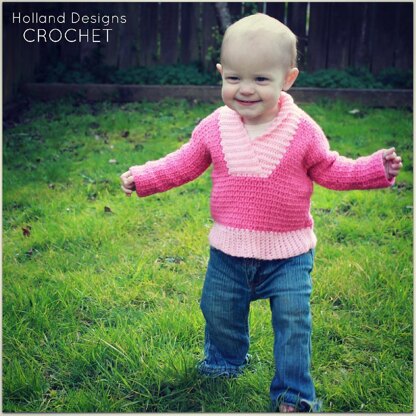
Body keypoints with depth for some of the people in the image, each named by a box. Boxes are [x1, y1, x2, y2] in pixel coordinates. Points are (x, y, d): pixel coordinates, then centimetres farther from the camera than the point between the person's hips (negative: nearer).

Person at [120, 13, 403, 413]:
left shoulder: (302, 130, -11)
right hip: (228, 250, 3)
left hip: (289, 253, -2)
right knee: (218, 312, 19)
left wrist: (376, 169, -11)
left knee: (293, 321, 1)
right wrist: (144, 177, -1)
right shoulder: (214, 128, -6)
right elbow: (184, 163, 6)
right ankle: (224, 361, 49)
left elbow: (330, 170, 0)